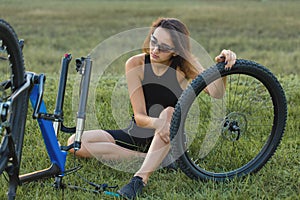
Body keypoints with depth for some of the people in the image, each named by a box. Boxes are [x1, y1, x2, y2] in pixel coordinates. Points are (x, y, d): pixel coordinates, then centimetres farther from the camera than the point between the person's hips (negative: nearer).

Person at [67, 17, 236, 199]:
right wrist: (156, 122, -41)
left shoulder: (184, 65, -11)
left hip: (169, 139, -2)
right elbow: (139, 116, -18)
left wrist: (222, 67, -48)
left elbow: (215, 93, -28)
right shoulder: (136, 64, -12)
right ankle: (145, 158, -21)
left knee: (169, 113, -36)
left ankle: (141, 178, -41)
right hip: (137, 135, 2)